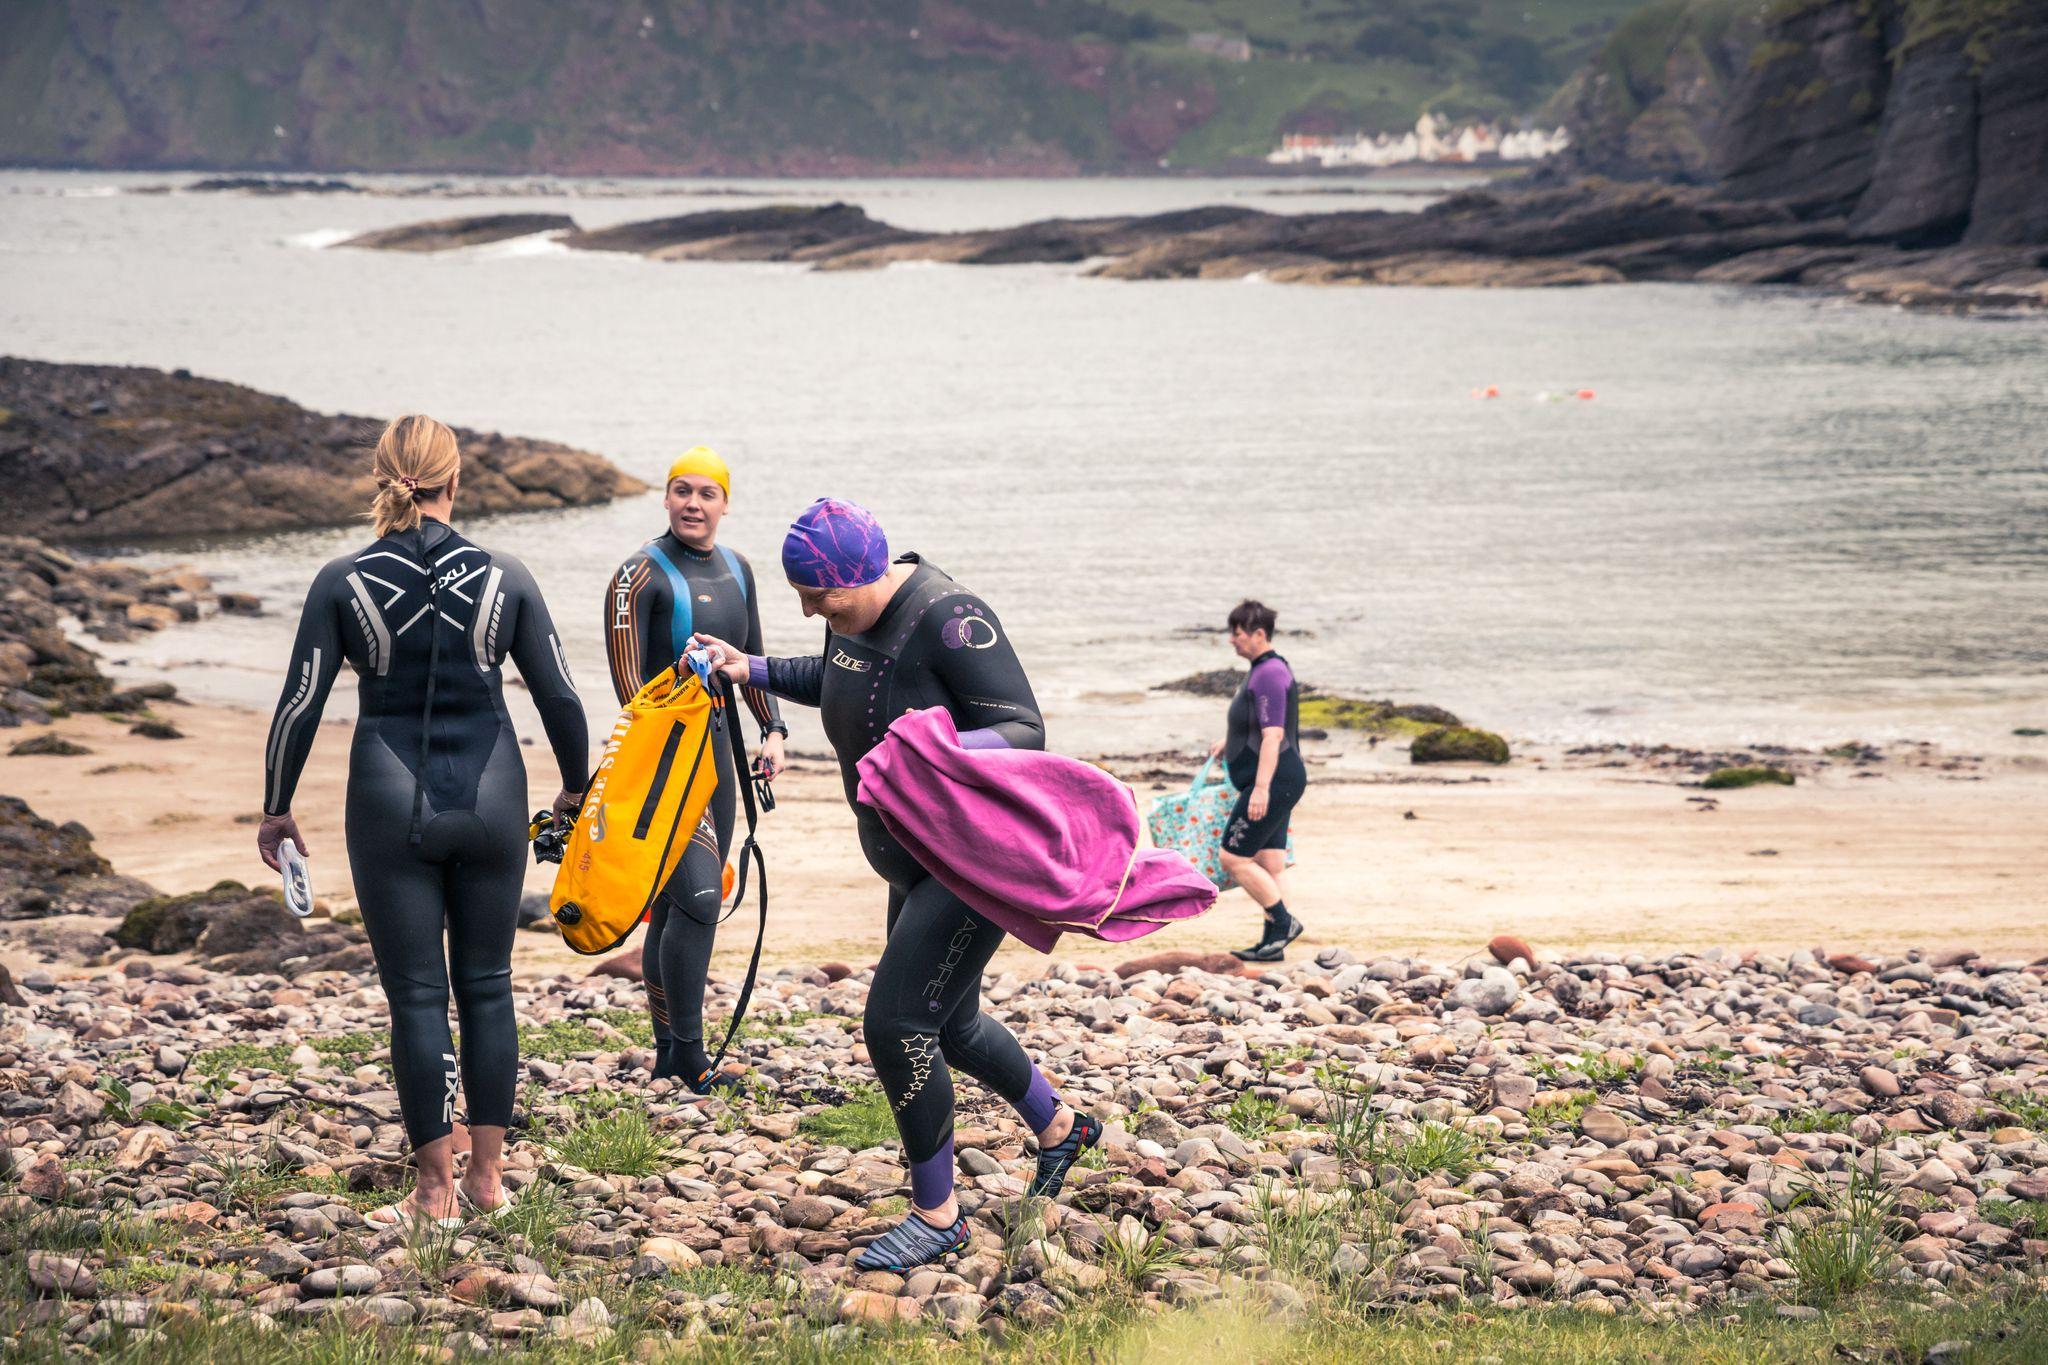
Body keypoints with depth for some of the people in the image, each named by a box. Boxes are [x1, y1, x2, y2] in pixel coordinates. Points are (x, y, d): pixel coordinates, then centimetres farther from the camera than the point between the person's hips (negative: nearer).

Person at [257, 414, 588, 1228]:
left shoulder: (343, 583, -6)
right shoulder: (504, 578, -3)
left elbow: (300, 706, -4)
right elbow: (559, 696, 2)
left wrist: (275, 808, 9)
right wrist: (575, 791, 18)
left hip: (390, 804, -1)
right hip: (489, 801, 1)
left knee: (417, 997, 5)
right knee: (487, 987, 14)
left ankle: (436, 1191, 6)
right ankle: (486, 1177, 18)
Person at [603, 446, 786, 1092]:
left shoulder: (737, 570, 11)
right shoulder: (642, 575, -12)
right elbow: (627, 681, -15)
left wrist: (772, 731, 12)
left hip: (715, 747, 7)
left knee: (677, 904, 12)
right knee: (698, 895, -16)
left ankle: (669, 1052, 19)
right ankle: (688, 1055, -9)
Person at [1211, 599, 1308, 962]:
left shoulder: (1268, 674, -17)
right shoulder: (1264, 669, 15)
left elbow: (1273, 735, -24)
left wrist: (1261, 788, -28)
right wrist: (1231, 742, 34)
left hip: (1274, 782, -11)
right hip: (1278, 783, 11)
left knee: (1233, 858, -7)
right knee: (1270, 863, 9)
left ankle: (1284, 922, -2)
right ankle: (1273, 944, 9)